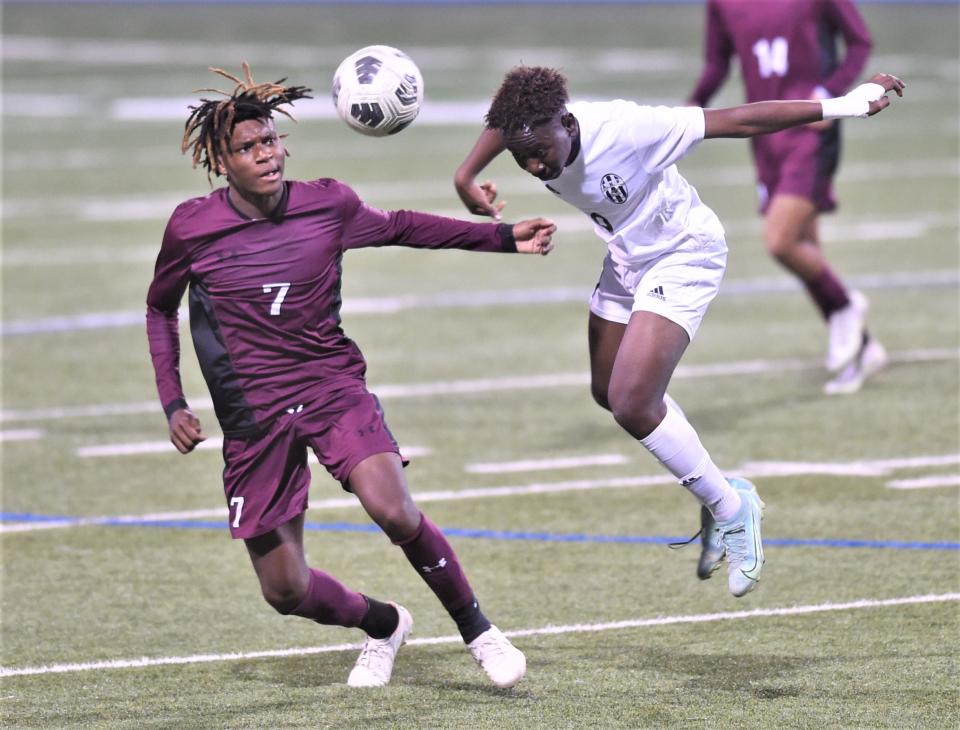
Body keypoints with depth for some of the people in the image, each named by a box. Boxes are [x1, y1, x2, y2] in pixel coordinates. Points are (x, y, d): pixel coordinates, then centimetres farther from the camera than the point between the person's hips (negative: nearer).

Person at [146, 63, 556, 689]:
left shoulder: (328, 206, -3)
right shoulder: (192, 228, -6)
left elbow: (401, 228, 16)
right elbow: (161, 309, 12)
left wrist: (505, 237, 11)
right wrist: (173, 405, 2)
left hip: (334, 387, 0)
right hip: (253, 413, 0)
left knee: (395, 510, -27)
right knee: (285, 591, -1)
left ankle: (477, 629, -6)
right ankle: (383, 625, 30)